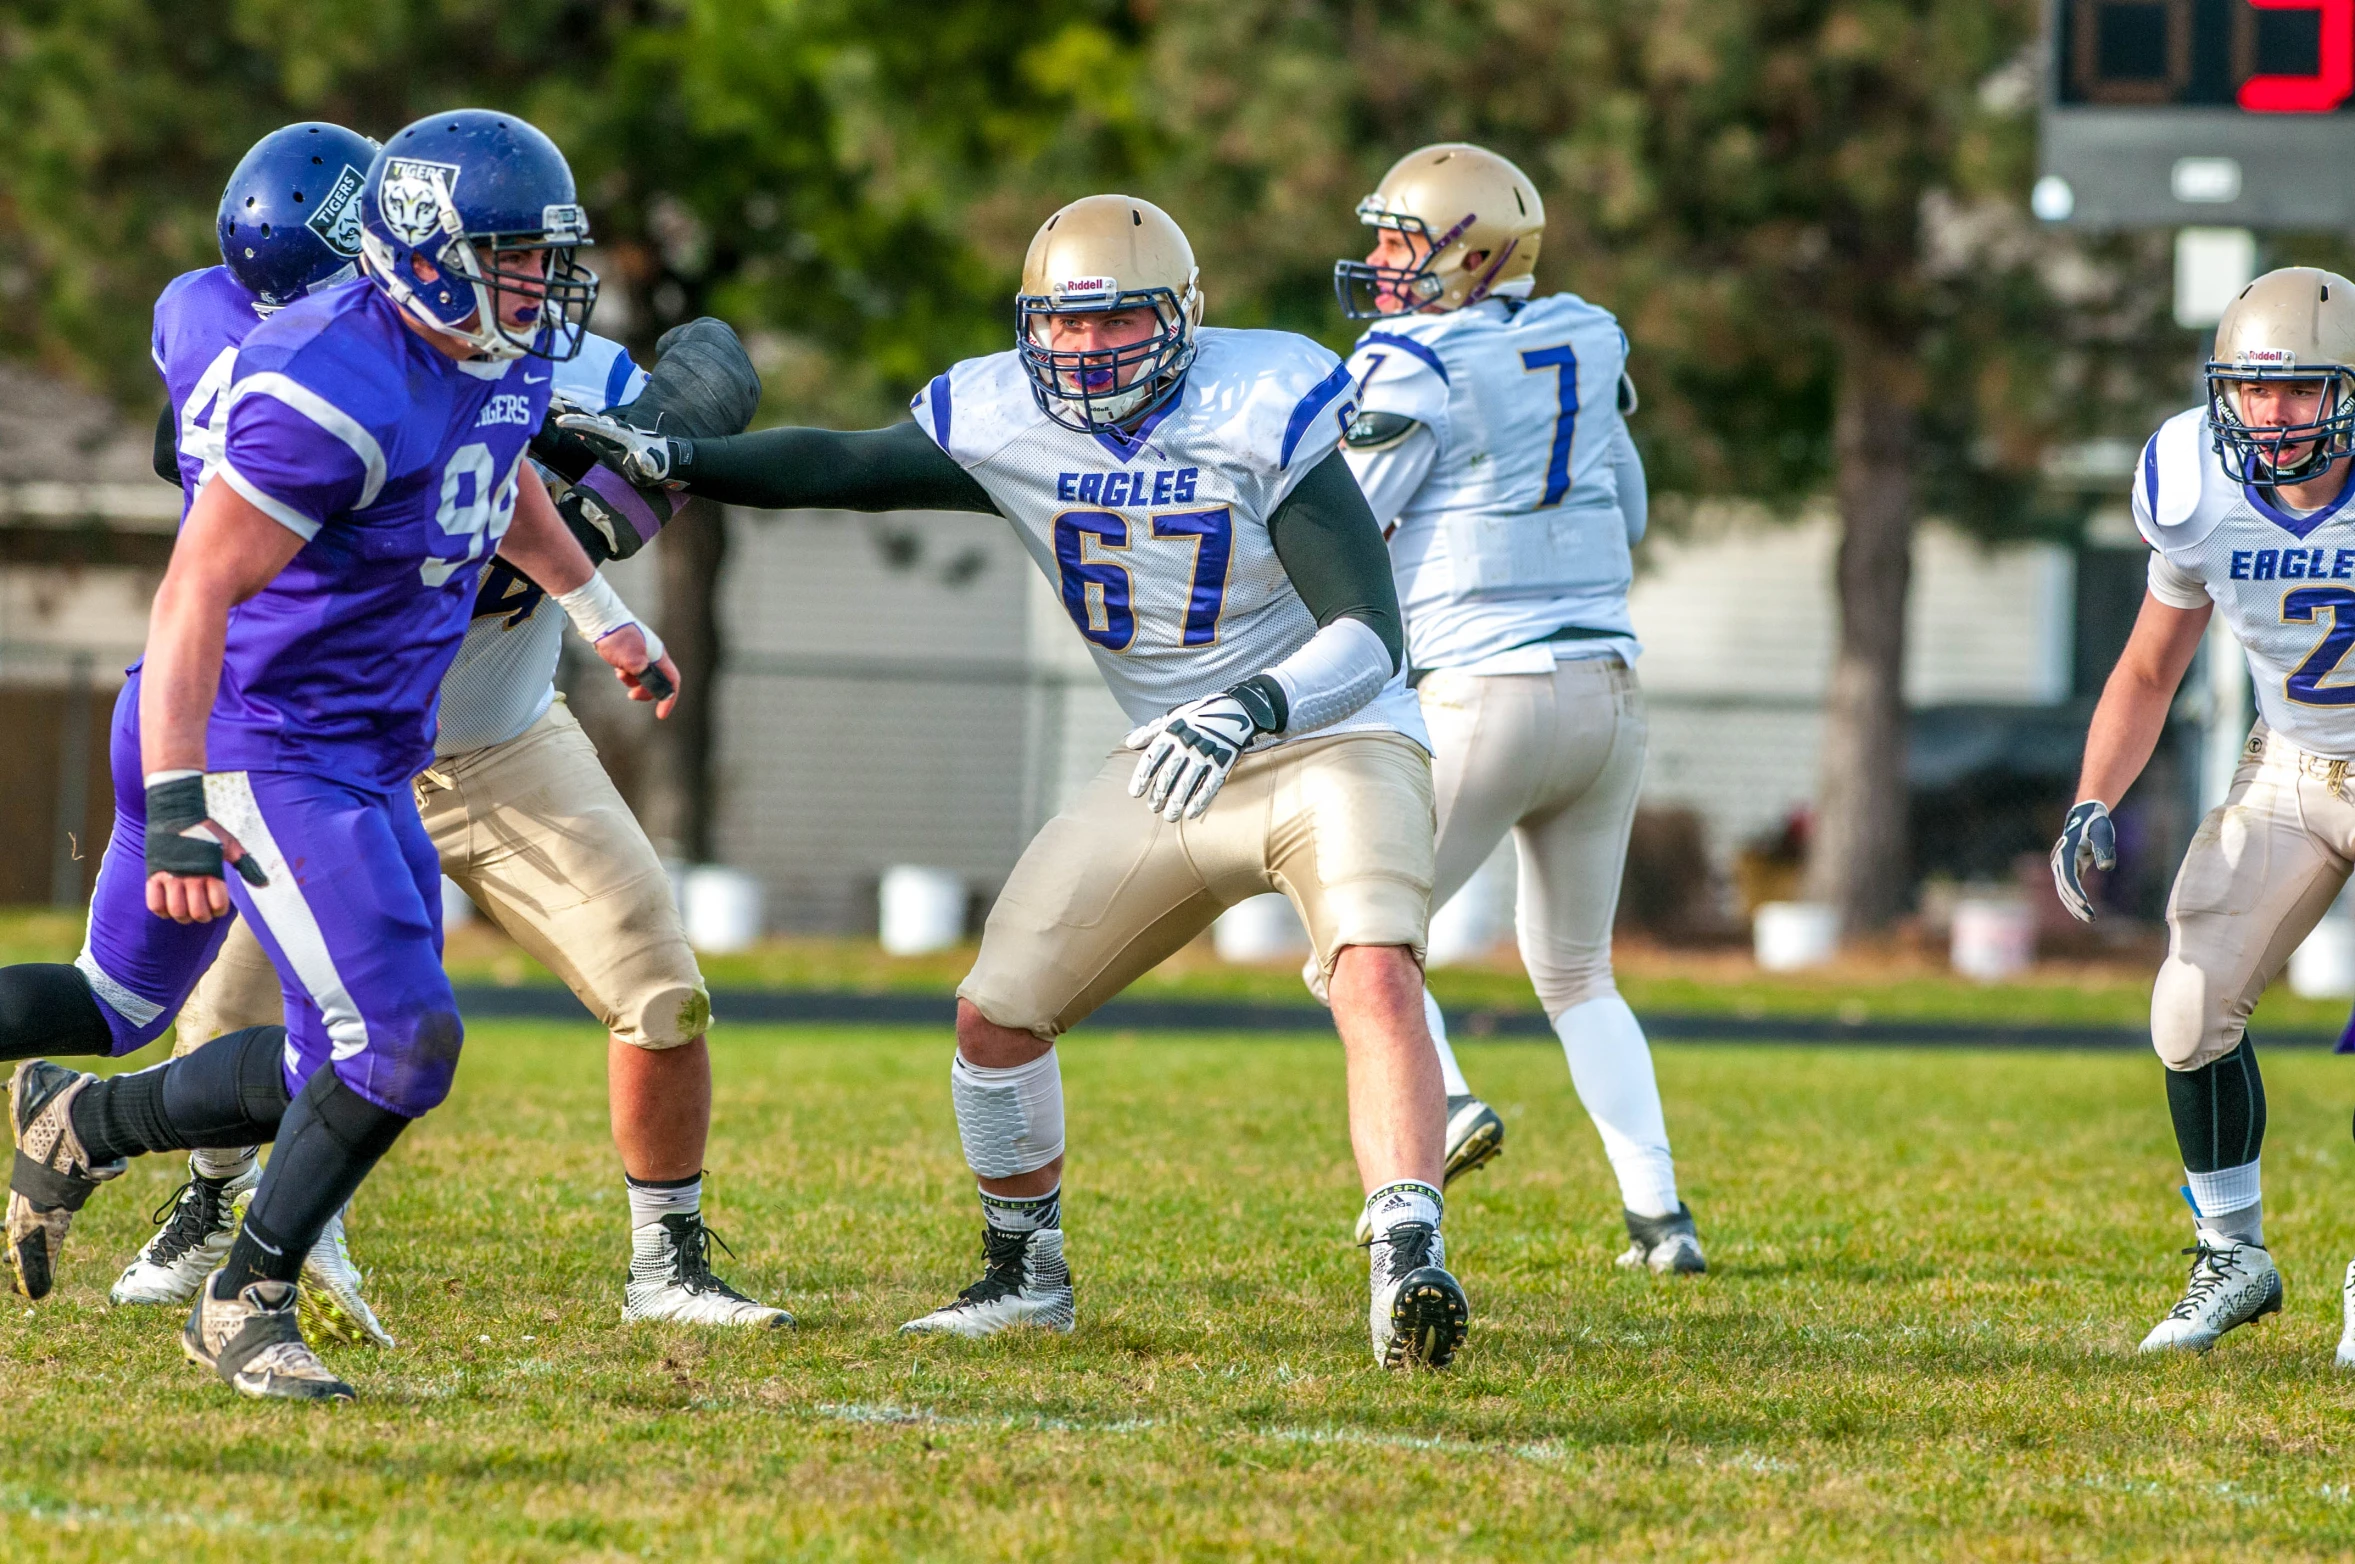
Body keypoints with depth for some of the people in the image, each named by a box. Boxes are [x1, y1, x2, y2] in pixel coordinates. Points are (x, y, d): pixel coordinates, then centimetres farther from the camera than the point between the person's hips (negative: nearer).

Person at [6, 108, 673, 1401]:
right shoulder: (336, 390, -25)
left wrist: (597, 611, 40)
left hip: (370, 761, 9)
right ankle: (248, 1303, 4)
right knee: (403, 1041, -14)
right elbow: (195, 593, -27)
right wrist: (176, 805, -34)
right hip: (266, 750, -9)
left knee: (343, 1072, 9)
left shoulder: (503, 359, 4)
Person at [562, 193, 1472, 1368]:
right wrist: (673, 461, -4)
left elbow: (1369, 639, -25)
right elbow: (844, 468, 9)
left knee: (1376, 975, -33)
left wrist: (1254, 708, -43)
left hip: (1330, 745, -6)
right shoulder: (1008, 425, -5)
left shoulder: (1261, 419, -21)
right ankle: (1025, 1272, 25)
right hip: (1169, 770, 6)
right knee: (997, 1010, 4)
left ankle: (1408, 1266, -38)